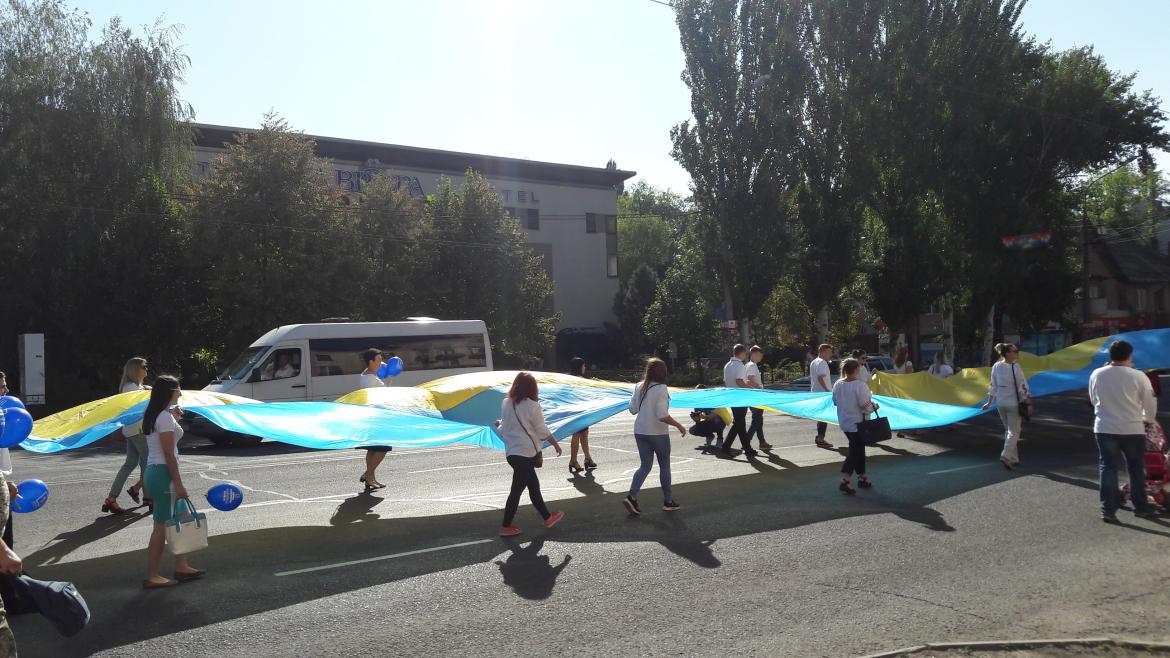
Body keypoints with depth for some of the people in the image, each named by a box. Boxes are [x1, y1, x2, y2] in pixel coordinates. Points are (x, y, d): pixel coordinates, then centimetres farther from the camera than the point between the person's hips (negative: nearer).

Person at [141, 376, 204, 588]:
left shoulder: (153, 416, 14)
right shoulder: (165, 417, -15)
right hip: (163, 473, -10)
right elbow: (169, 454, -18)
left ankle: (181, 567, 23)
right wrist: (178, 484, -17)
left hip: (153, 472, 10)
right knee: (162, 526, -4)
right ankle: (151, 577, 2)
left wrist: (175, 419, 16)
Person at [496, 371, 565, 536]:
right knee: (516, 491, 0)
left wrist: (499, 425, 33)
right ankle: (506, 527, 6)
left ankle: (547, 517, 28)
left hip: (511, 452, 7)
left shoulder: (506, 404, 3)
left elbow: (503, 429, 11)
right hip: (525, 454, -7)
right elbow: (542, 431, -6)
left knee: (534, 486, 17)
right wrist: (555, 443, 9)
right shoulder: (532, 406, -13)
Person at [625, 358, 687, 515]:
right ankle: (668, 501, 21)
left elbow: (632, 409, 7)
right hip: (658, 433, -5)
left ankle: (632, 496, -5)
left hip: (640, 431, 5)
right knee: (664, 465, 12)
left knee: (645, 465, 12)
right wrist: (679, 425, -11)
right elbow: (662, 415, -22)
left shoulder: (639, 387, 2)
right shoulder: (661, 389, -17)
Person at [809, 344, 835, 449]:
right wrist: (827, 390, -24)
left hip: (816, 393, 10)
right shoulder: (822, 362, -14)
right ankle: (820, 440, -7)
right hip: (823, 393, -10)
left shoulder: (813, 362, 16)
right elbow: (820, 378, -25)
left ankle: (819, 437, 23)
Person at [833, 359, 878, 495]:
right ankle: (845, 481, -10)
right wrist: (874, 407, -1)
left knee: (858, 448, 21)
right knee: (855, 451, 0)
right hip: (858, 423, -7)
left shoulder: (838, 384, -2)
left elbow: (835, 402, 8)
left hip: (844, 422, 7)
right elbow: (865, 406, -21)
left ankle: (862, 477, 32)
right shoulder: (859, 385, -22)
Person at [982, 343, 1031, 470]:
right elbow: (1022, 386, -12)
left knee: (1008, 430, 16)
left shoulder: (996, 367, 0)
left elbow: (993, 386, 6)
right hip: (1013, 403, -6)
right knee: (1014, 431, 2)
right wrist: (1028, 402, -4)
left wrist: (989, 402, 13)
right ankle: (1006, 456, -14)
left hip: (1000, 403, 6)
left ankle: (1013, 459, 22)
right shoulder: (1016, 367, -15)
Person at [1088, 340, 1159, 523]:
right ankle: (1141, 507, 26)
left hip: (1104, 428, 1)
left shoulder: (1096, 375, -3)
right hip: (1132, 429, -1)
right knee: (1136, 469, 15)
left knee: (1107, 468, 6)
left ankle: (1108, 510, 3)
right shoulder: (1138, 376, -11)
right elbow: (1150, 403, 1)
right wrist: (1148, 419, 21)